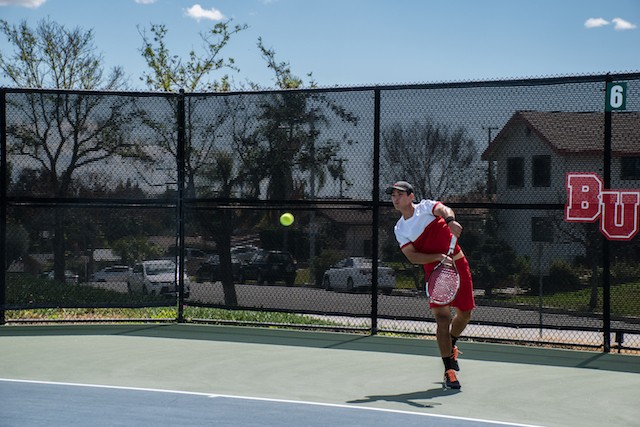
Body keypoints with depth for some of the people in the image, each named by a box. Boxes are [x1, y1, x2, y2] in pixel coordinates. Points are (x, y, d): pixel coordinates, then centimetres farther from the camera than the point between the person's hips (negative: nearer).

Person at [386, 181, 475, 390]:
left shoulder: (425, 206, -3)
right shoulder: (399, 229, 2)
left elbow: (444, 209, -26)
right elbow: (412, 256, -10)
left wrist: (450, 220, -52)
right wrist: (439, 257, -27)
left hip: (458, 266, 0)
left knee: (464, 314, 9)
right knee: (442, 318, -12)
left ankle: (451, 344, 40)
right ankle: (449, 369, -8)